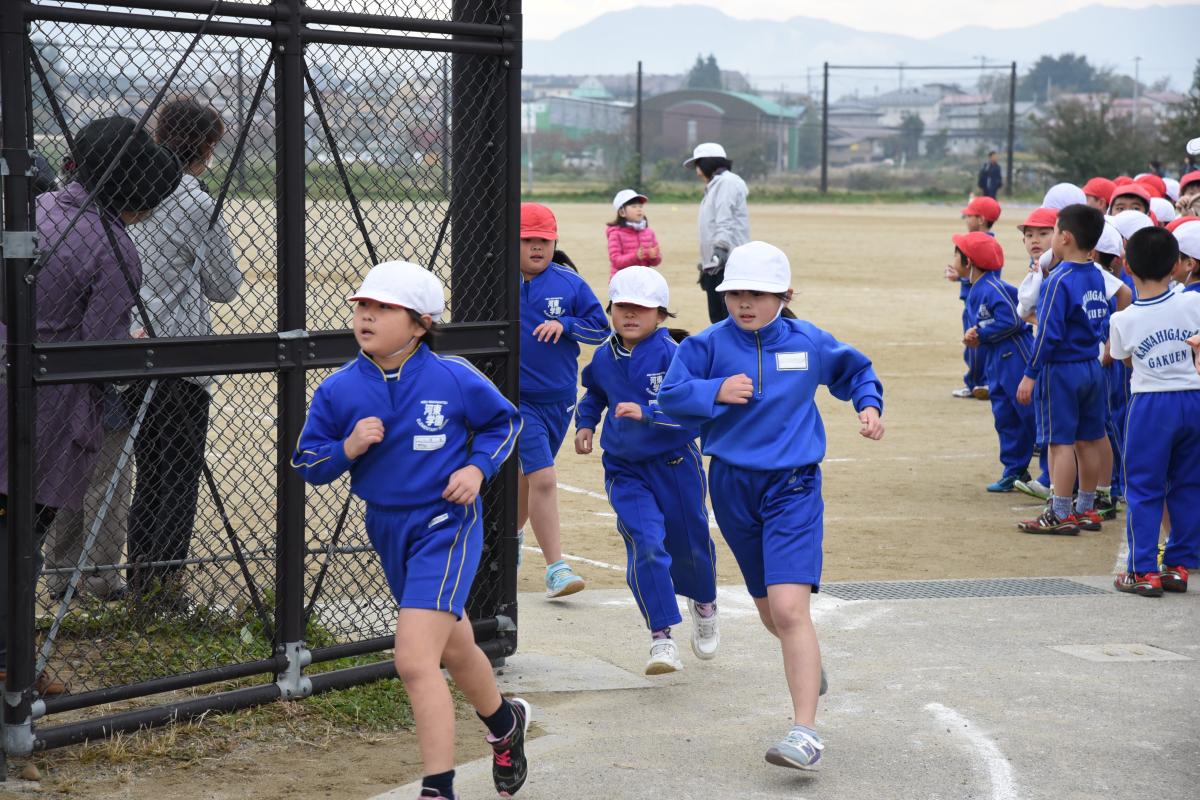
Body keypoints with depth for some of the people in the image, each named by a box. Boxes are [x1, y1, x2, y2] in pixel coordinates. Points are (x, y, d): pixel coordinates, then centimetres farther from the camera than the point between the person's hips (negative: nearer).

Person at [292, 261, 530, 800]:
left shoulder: (454, 379, -12)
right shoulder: (338, 391, -6)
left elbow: (504, 421, 6)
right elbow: (307, 463, 0)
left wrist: (478, 467, -10)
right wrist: (348, 448, -18)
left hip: (446, 527, -5)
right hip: (388, 532, 5)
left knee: (414, 659, -19)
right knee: (452, 649, 24)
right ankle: (505, 723, 53)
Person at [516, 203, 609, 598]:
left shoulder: (569, 283, 0)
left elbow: (601, 328, 2)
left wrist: (565, 324, -14)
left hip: (559, 398, 3)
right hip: (516, 398, -3)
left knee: (529, 474, 18)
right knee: (543, 477, -14)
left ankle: (512, 536, 44)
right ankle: (555, 568, -9)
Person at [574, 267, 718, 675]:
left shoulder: (672, 356, -15)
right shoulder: (604, 358, 2)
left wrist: (646, 413, -35)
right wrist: (585, 423, 10)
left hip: (676, 466, -2)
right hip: (625, 470, 2)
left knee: (690, 546, 15)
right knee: (646, 546, -17)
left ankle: (703, 602, 48)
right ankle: (662, 639, -15)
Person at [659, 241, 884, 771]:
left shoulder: (809, 343, 0)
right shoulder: (709, 345, -3)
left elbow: (855, 370, 19)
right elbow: (671, 395, -8)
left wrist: (869, 404, 4)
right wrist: (714, 391, -22)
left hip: (793, 488, -3)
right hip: (733, 487, 3)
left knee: (790, 609, -19)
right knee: (770, 613, 17)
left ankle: (805, 732, -20)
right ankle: (808, 666, 51)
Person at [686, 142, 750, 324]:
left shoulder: (727, 182, -6)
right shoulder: (713, 186, 24)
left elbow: (725, 221, -20)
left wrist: (721, 247, -31)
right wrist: (704, 265, 25)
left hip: (729, 264, -10)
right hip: (714, 267, 10)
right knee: (718, 320, 10)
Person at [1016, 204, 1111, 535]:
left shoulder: (1059, 281, -18)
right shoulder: (1096, 277, 6)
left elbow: (1049, 334, -19)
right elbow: (1105, 321, 12)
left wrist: (1030, 375, -14)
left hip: (1060, 370, -8)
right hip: (1092, 368, 8)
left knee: (1061, 442, -2)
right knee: (1089, 440, 13)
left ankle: (1060, 515, 2)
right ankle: (1086, 510, 23)